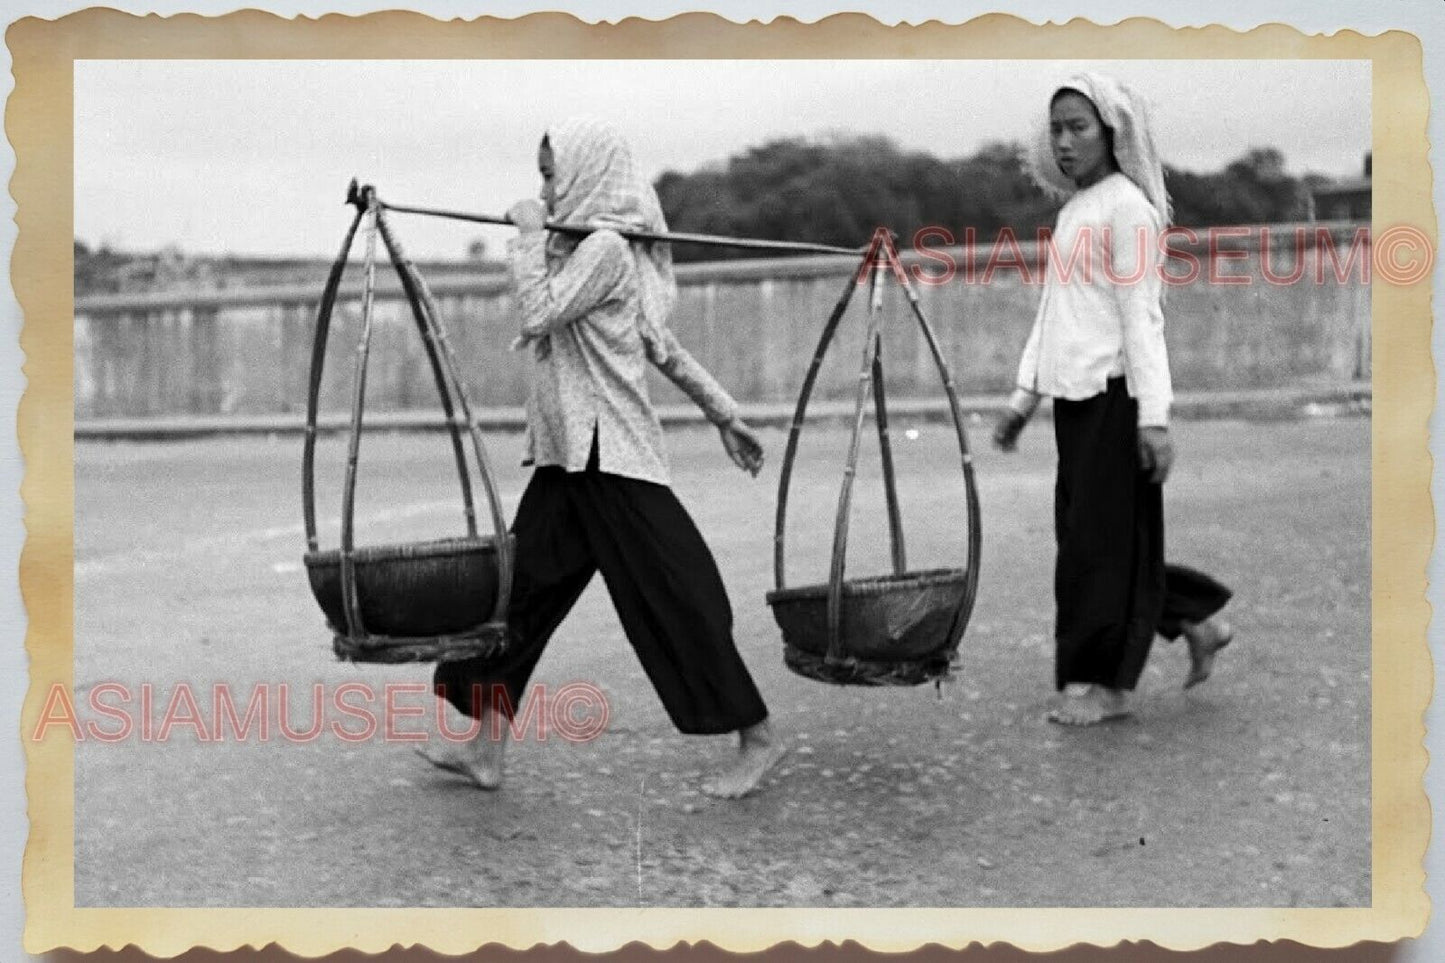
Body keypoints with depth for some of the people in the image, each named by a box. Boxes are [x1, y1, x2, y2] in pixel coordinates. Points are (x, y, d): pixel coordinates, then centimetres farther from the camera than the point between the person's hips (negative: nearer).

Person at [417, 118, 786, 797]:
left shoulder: (606, 247, -12)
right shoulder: (587, 247, 17)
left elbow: (537, 313, -22)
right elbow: (665, 349, 20)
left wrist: (530, 234, -11)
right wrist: (726, 415, 22)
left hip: (611, 457, -10)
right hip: (568, 457, 10)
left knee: (671, 600, -4)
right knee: (519, 589, 8)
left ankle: (757, 738, 7)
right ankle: (487, 749, 13)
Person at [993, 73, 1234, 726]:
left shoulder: (1127, 205, -8)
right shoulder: (1073, 209, 17)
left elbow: (1141, 316, -14)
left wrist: (1154, 416, -18)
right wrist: (1024, 396, 20)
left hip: (1114, 394, -8)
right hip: (1074, 395, 8)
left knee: (1100, 537, -2)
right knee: (1084, 533, 12)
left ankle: (1103, 683, 7)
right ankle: (1197, 623, 27)